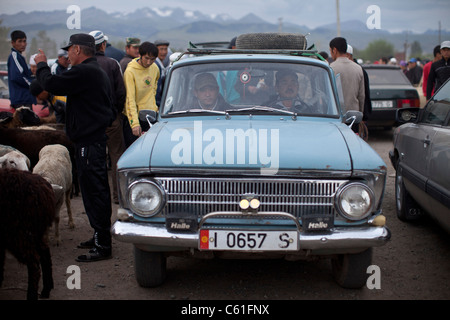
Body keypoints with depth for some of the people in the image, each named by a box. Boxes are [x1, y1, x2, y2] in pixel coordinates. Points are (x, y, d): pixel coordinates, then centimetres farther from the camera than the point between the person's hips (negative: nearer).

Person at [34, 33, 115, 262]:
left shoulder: (84, 72, -18)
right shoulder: (97, 71, 17)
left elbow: (51, 84, -19)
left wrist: (42, 65, -3)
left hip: (89, 142, -11)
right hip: (96, 138, 11)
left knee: (94, 191, -7)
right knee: (96, 190, 17)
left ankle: (102, 246, -4)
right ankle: (100, 237, 28)